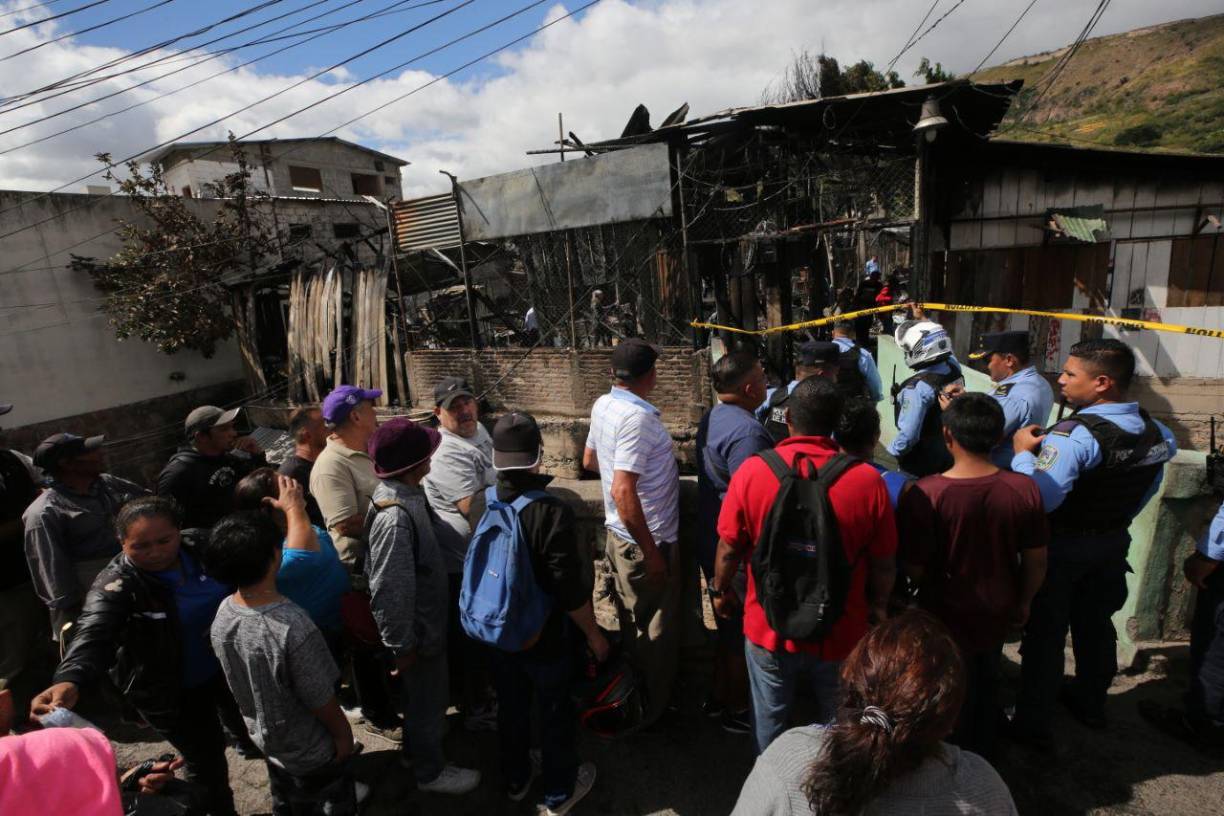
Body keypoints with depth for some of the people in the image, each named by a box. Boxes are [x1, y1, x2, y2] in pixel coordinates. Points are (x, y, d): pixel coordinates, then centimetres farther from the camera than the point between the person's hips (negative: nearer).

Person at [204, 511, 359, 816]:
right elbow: (320, 700, -27)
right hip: (310, 752, -6)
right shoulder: (293, 628, -40)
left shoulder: (223, 613, -18)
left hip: (264, 738, 6)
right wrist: (343, 733, -5)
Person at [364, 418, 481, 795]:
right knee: (426, 697, 15)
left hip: (427, 616, 8)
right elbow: (389, 591, -29)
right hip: (417, 628, -8)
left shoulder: (409, 494, -7)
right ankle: (430, 770, 39)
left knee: (421, 693, 29)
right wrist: (402, 645, -19)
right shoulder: (394, 518, -35)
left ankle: (416, 748, 53)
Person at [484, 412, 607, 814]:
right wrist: (594, 634, -9)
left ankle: (516, 780, 48)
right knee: (555, 714, 19)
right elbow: (570, 592, -26)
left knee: (511, 708, 25)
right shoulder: (551, 511, -30)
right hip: (546, 637, -5)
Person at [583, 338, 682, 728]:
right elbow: (623, 492, -31)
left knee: (635, 626, 25)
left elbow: (590, 459, 17)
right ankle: (651, 712, 29)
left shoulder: (603, 405, 3)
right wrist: (652, 553, -24)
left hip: (620, 535, 9)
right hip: (645, 541, -9)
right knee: (657, 634, 10)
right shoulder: (637, 417, -26)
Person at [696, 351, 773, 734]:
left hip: (712, 545, 9)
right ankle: (737, 710, 30)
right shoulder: (747, 432, -26)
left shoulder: (711, 418, 5)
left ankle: (719, 697, 40)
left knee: (728, 628, 24)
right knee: (744, 637, 11)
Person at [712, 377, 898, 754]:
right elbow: (884, 564, -7)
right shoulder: (868, 480, -18)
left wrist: (720, 591, 10)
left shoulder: (752, 471, -19)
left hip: (769, 629, 0)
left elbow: (729, 549, -9)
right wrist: (879, 607, 13)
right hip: (841, 635, 0)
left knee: (769, 720, 25)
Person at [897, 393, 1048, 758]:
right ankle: (983, 756, 52)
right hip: (996, 615, 4)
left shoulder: (925, 494, -30)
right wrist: (1023, 602, 12)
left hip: (945, 618, -3)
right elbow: (1036, 560, -6)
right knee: (986, 687, 30)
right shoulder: (1025, 489, -17)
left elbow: (914, 568, -21)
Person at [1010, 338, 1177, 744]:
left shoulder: (1074, 436, -31)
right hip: (1113, 543, 7)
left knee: (1045, 633, 6)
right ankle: (1090, 703, 44)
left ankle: (1032, 723, 18)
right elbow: (1147, 488, 10)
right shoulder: (1154, 430, -4)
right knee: (1095, 625, 24)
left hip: (1061, 547, -7)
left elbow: (1039, 499, -37)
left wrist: (1023, 452, -24)